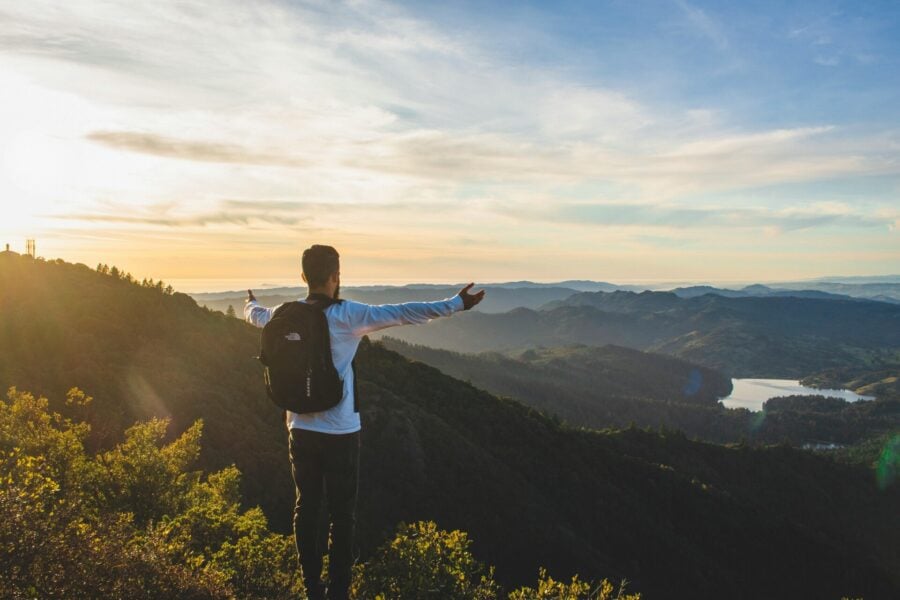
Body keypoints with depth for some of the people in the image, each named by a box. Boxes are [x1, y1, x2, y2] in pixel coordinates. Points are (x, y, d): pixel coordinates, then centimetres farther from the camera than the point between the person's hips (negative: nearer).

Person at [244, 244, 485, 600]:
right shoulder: (347, 315, -15)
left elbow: (256, 315, 26)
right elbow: (400, 314, -22)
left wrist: (250, 303, 50)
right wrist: (455, 304, -21)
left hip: (301, 430, 6)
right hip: (339, 433, -5)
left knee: (306, 508, 13)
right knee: (342, 514, 5)